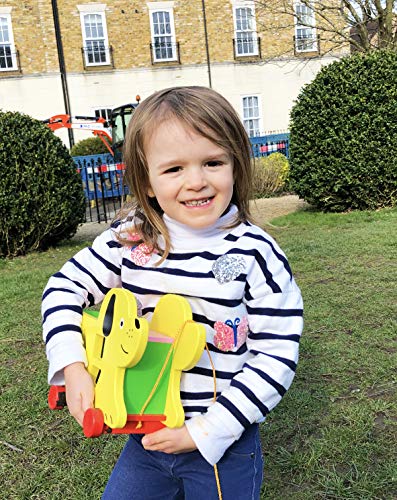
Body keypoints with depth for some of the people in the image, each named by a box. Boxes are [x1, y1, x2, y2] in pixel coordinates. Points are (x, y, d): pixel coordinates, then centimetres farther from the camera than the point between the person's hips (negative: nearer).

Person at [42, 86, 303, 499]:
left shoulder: (256, 254, -16)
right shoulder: (129, 241, -8)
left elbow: (275, 357, -15)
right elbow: (66, 287, 3)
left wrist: (205, 430, -17)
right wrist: (72, 367, -11)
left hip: (225, 444, -2)